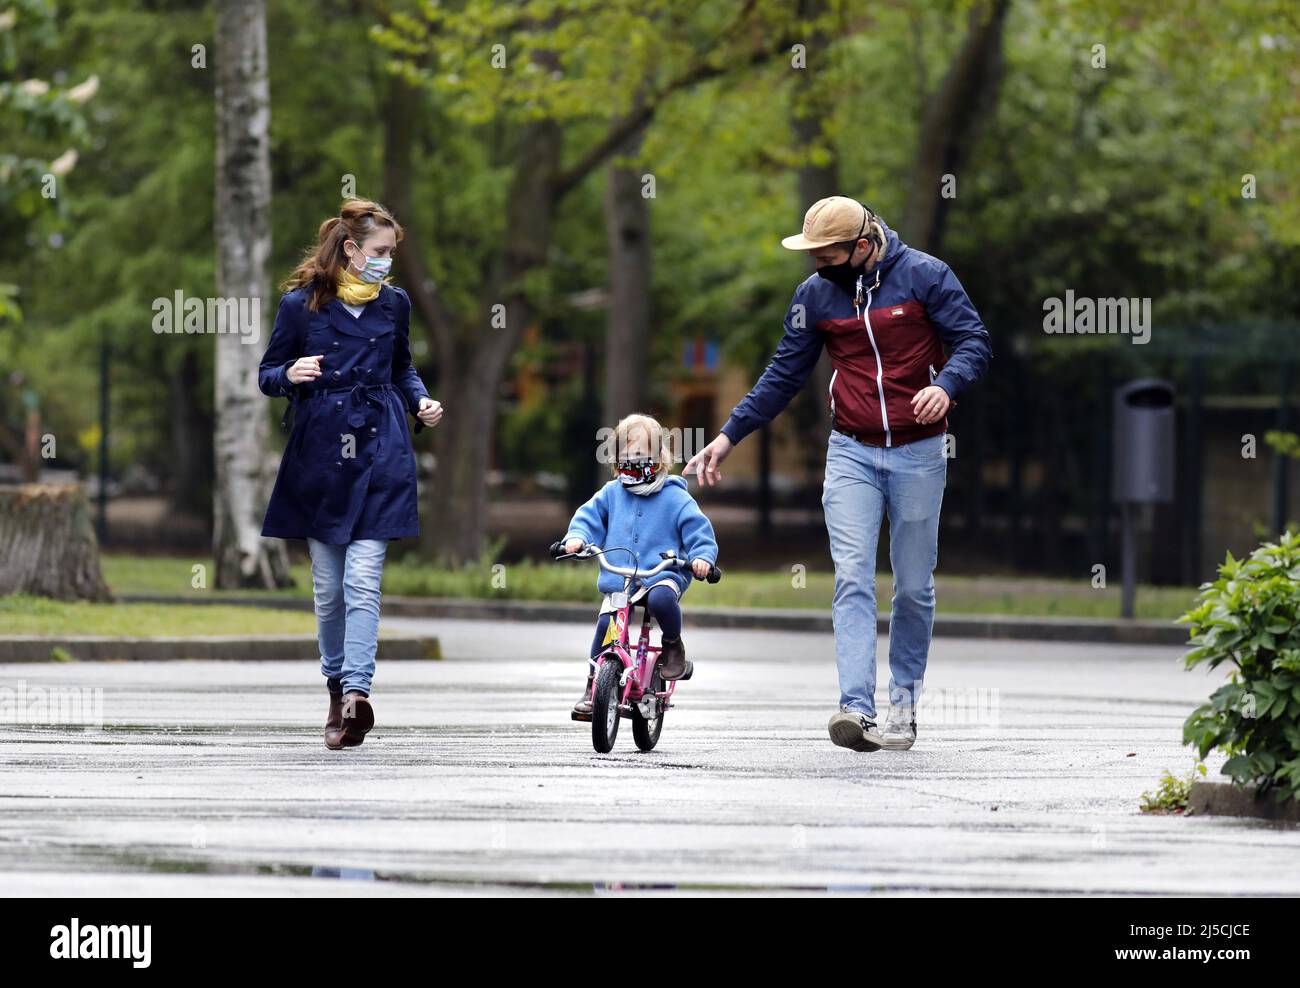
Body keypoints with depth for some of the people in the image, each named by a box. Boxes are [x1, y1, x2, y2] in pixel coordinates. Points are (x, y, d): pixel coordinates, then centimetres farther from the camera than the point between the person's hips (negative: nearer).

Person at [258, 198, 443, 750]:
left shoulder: (394, 305, 7)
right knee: (327, 584, 6)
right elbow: (268, 375, 5)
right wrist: (291, 375, -17)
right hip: (318, 452, 0)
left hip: (379, 454, 0)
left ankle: (356, 692, -20)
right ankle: (336, 685, 24)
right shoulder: (300, 305, -1)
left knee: (363, 579, -12)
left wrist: (421, 402, 4)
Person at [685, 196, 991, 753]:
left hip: (918, 453, -2)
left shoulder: (924, 275, -5)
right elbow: (784, 375, 12)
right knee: (853, 579, -13)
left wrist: (946, 383, -28)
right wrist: (729, 437, 8)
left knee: (914, 587, 4)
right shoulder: (815, 294, 5)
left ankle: (904, 702, 19)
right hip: (851, 452, 2)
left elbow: (974, 341, -7)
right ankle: (857, 707, -24)